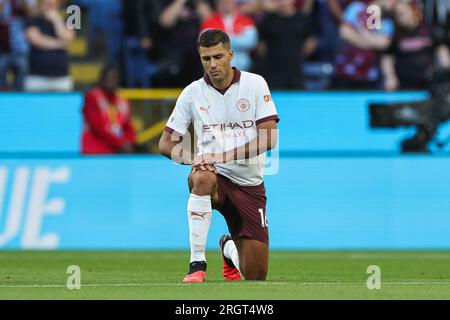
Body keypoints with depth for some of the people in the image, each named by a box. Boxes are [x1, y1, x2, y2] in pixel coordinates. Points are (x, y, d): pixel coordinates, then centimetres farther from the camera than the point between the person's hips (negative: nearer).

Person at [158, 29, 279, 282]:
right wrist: (192, 158, -20)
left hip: (249, 183, 0)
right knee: (202, 177, -40)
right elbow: (166, 143, 3)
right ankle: (197, 263, -31)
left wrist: (222, 156, -22)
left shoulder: (255, 84, -3)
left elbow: (269, 138, -11)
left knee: (255, 275, -4)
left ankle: (229, 248, 34)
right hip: (214, 177, 0)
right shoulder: (193, 93, 1)